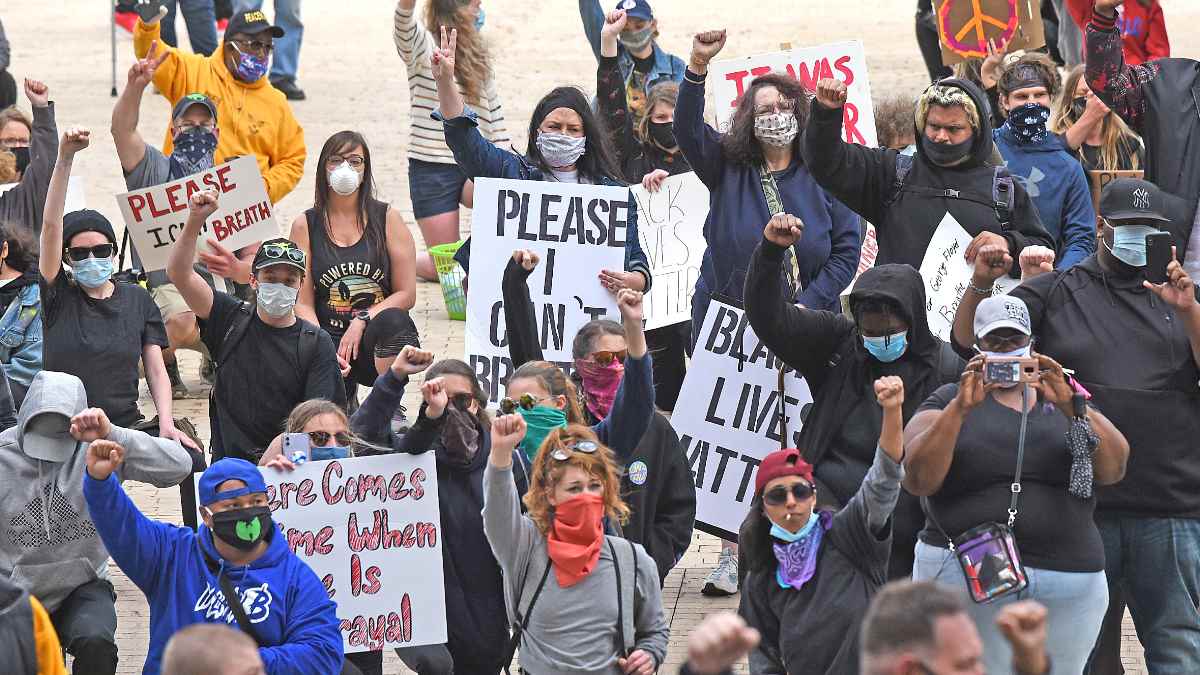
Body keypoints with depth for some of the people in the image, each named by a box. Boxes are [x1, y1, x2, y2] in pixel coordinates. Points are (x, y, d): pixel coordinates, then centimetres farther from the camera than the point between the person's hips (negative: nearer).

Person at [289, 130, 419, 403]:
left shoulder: (387, 219, 7)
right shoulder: (305, 226, 8)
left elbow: (406, 294, 2)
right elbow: (303, 303, 4)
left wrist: (362, 321, -12)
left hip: (378, 335, 0)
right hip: (329, 337, 0)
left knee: (393, 320, -38)